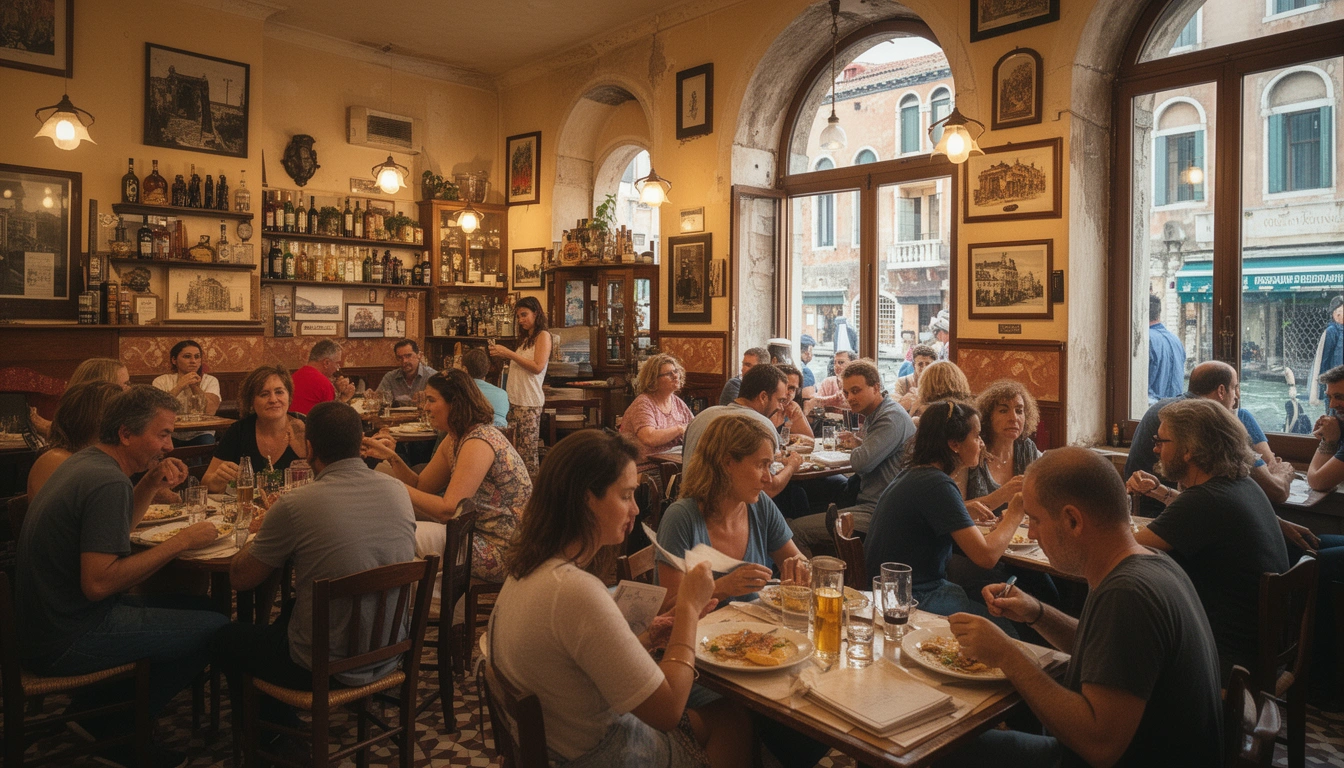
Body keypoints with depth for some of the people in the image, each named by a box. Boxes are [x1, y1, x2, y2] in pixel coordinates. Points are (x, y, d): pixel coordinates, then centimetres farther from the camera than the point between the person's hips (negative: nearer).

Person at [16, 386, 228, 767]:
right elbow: (99, 584, -30)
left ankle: (97, 707, 19)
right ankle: (117, 727, 10)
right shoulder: (109, 483, -24)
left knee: (190, 606, 17)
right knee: (215, 628, -8)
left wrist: (152, 482, 6)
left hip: (43, 620, 10)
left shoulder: (85, 462, 7)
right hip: (65, 641, -10)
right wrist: (181, 542, -23)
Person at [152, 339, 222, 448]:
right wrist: (179, 387, -23)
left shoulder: (210, 381, 4)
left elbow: (210, 411, -12)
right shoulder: (162, 381, 4)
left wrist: (195, 387, -17)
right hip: (171, 435, 0)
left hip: (199, 434, 0)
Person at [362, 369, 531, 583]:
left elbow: (447, 509, -24)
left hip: (501, 553, -10)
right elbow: (422, 485, 12)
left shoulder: (478, 444, -21)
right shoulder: (455, 440, 10)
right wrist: (390, 456, -1)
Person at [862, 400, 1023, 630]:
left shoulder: (912, 473, 7)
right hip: (914, 600, -10)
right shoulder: (937, 485, -22)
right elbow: (986, 555, -23)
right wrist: (1015, 513, -8)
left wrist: (963, 508, 16)